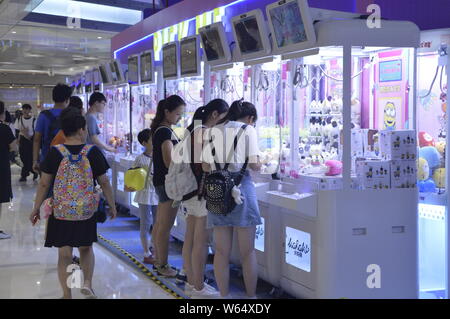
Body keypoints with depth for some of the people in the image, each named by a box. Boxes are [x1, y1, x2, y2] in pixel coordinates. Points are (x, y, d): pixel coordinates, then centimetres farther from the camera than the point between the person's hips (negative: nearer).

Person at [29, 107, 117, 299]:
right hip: (86, 211, 1)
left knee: (64, 254, 8)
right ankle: (87, 283, 5)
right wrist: (112, 206, 10)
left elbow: (44, 184, -5)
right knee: (86, 248, 21)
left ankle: (67, 294, 12)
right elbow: (104, 183, -2)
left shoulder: (55, 153, -8)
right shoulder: (93, 152, -7)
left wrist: (36, 209, 6)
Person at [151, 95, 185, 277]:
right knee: (165, 227, -3)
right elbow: (170, 162, -21)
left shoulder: (161, 130, 13)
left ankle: (158, 261, 25)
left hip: (161, 181, 10)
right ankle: (163, 266, 3)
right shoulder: (165, 132, -18)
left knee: (160, 224, 16)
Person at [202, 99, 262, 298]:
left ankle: (224, 296, 15)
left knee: (222, 251, 9)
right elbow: (254, 164, -7)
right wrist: (259, 165, 15)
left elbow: (206, 166, 7)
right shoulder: (248, 129, 1)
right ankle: (251, 296, 13)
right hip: (241, 188, -4)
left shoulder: (213, 131, 12)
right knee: (248, 252, 6)